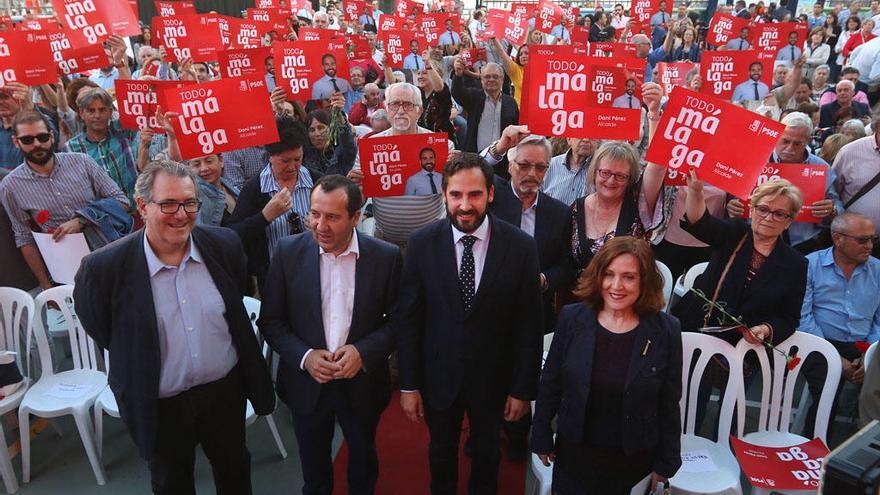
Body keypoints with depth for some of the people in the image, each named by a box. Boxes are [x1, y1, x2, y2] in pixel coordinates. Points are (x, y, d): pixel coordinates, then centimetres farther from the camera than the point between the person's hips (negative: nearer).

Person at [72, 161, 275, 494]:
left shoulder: (225, 245, -12)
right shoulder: (104, 267, -21)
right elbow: (99, 330, -4)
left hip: (226, 388, 2)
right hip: (160, 405, -2)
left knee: (235, 468, 26)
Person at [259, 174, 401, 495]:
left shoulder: (386, 257, -13)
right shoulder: (288, 252, -11)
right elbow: (270, 321, -5)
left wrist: (363, 351, -20)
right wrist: (305, 356, -19)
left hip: (363, 382, 0)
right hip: (306, 382, 1)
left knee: (363, 461, 25)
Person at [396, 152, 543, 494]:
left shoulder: (521, 247, -16)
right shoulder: (422, 244, -14)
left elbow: (528, 324, -9)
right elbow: (407, 318, -7)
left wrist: (523, 389, -5)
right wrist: (408, 385, -5)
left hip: (492, 378, 0)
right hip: (438, 376, 1)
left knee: (486, 455, 24)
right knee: (441, 453, 24)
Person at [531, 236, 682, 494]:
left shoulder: (665, 330, -12)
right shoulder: (572, 318, -9)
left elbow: (669, 405, -4)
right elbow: (550, 385, 0)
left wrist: (666, 463, 1)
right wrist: (542, 438, 4)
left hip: (635, 459, -1)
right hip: (574, 452, 1)